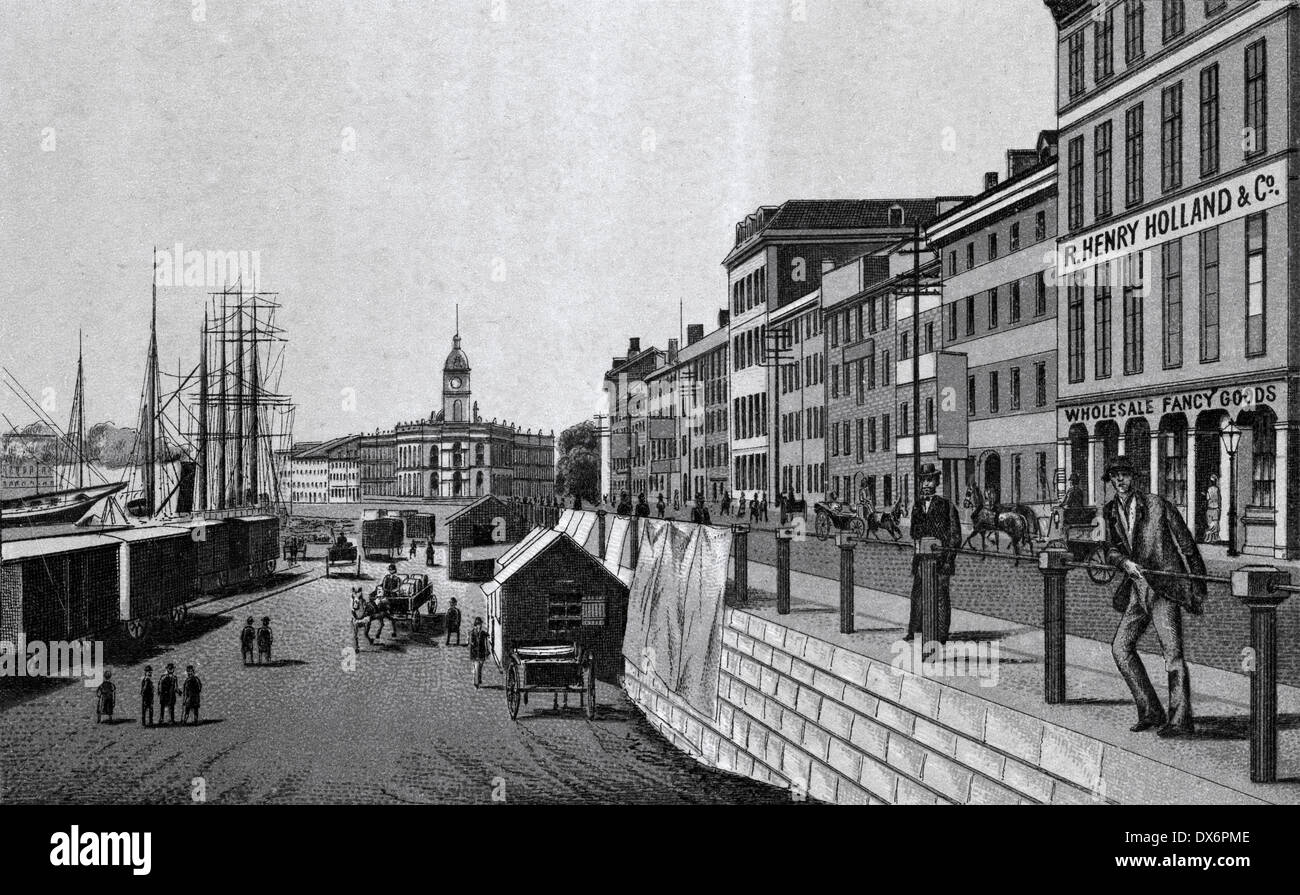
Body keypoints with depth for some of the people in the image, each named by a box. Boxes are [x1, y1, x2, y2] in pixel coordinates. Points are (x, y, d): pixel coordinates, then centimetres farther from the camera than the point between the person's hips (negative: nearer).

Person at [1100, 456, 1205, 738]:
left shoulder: (1157, 505, -5)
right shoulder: (1110, 512, 11)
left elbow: (1185, 543, -2)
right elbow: (1112, 550, 7)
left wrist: (1198, 585, -2)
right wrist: (1126, 562, -17)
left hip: (1165, 587, -7)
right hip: (1137, 590, 7)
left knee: (1172, 652, -9)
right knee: (1121, 646, 2)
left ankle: (1180, 719, -8)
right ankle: (1150, 712, 10)